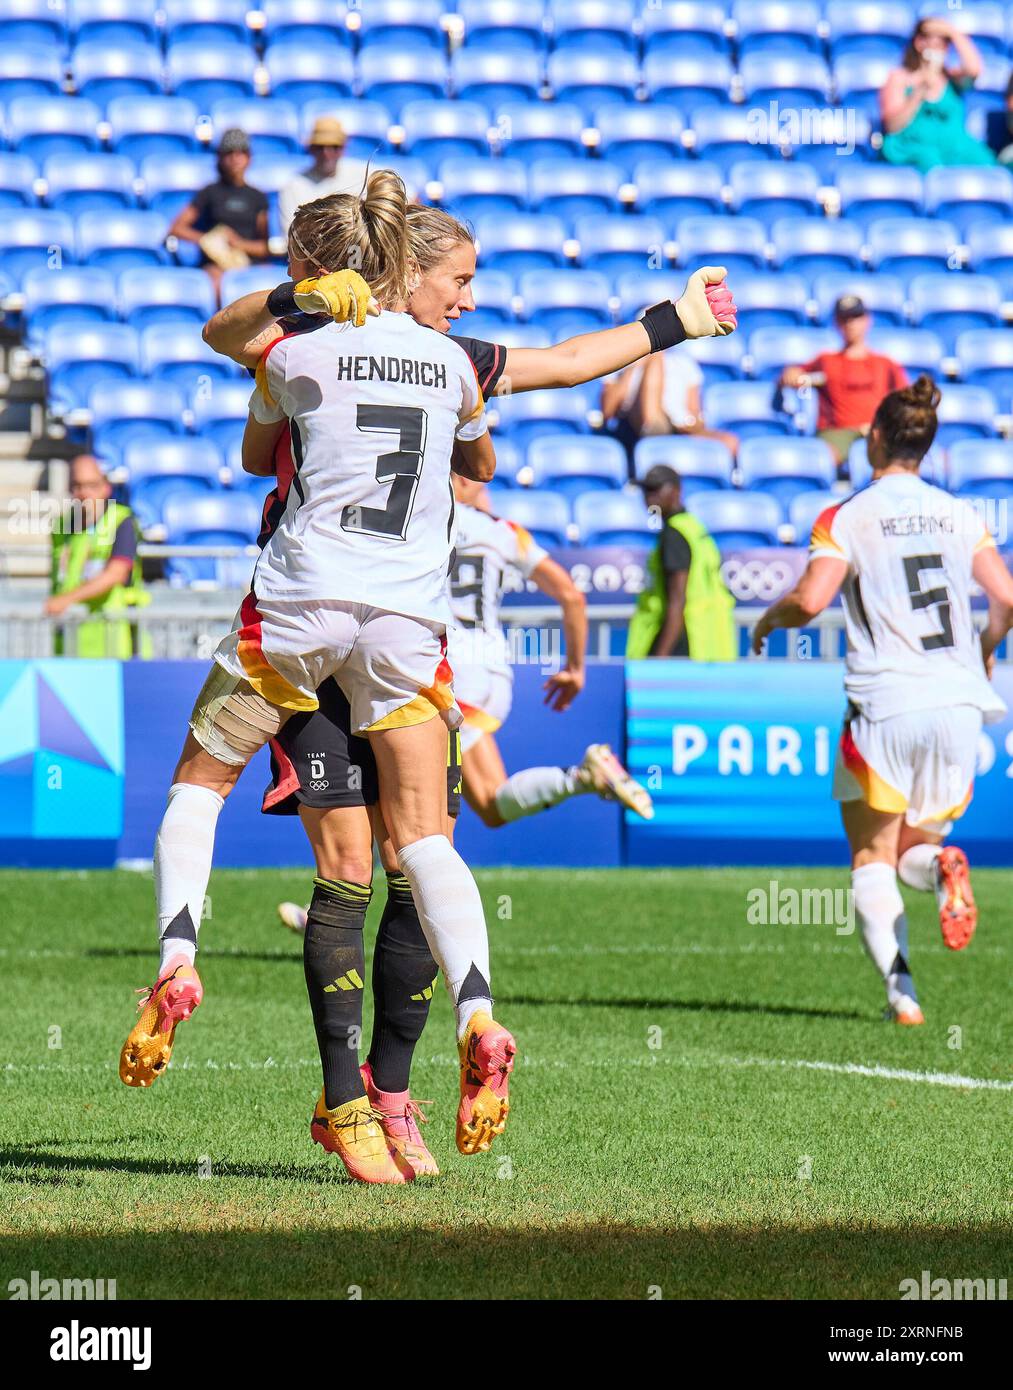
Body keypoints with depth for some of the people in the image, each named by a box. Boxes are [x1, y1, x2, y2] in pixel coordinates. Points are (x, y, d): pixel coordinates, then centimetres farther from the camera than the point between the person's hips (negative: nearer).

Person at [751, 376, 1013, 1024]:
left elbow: (810, 600, -14)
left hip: (885, 708, -3)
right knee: (915, 845, 19)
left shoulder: (847, 517, -2)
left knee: (873, 859, 5)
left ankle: (901, 989, -17)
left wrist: (770, 619, 7)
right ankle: (940, 866, -19)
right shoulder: (960, 514, 10)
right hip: (958, 704, 3)